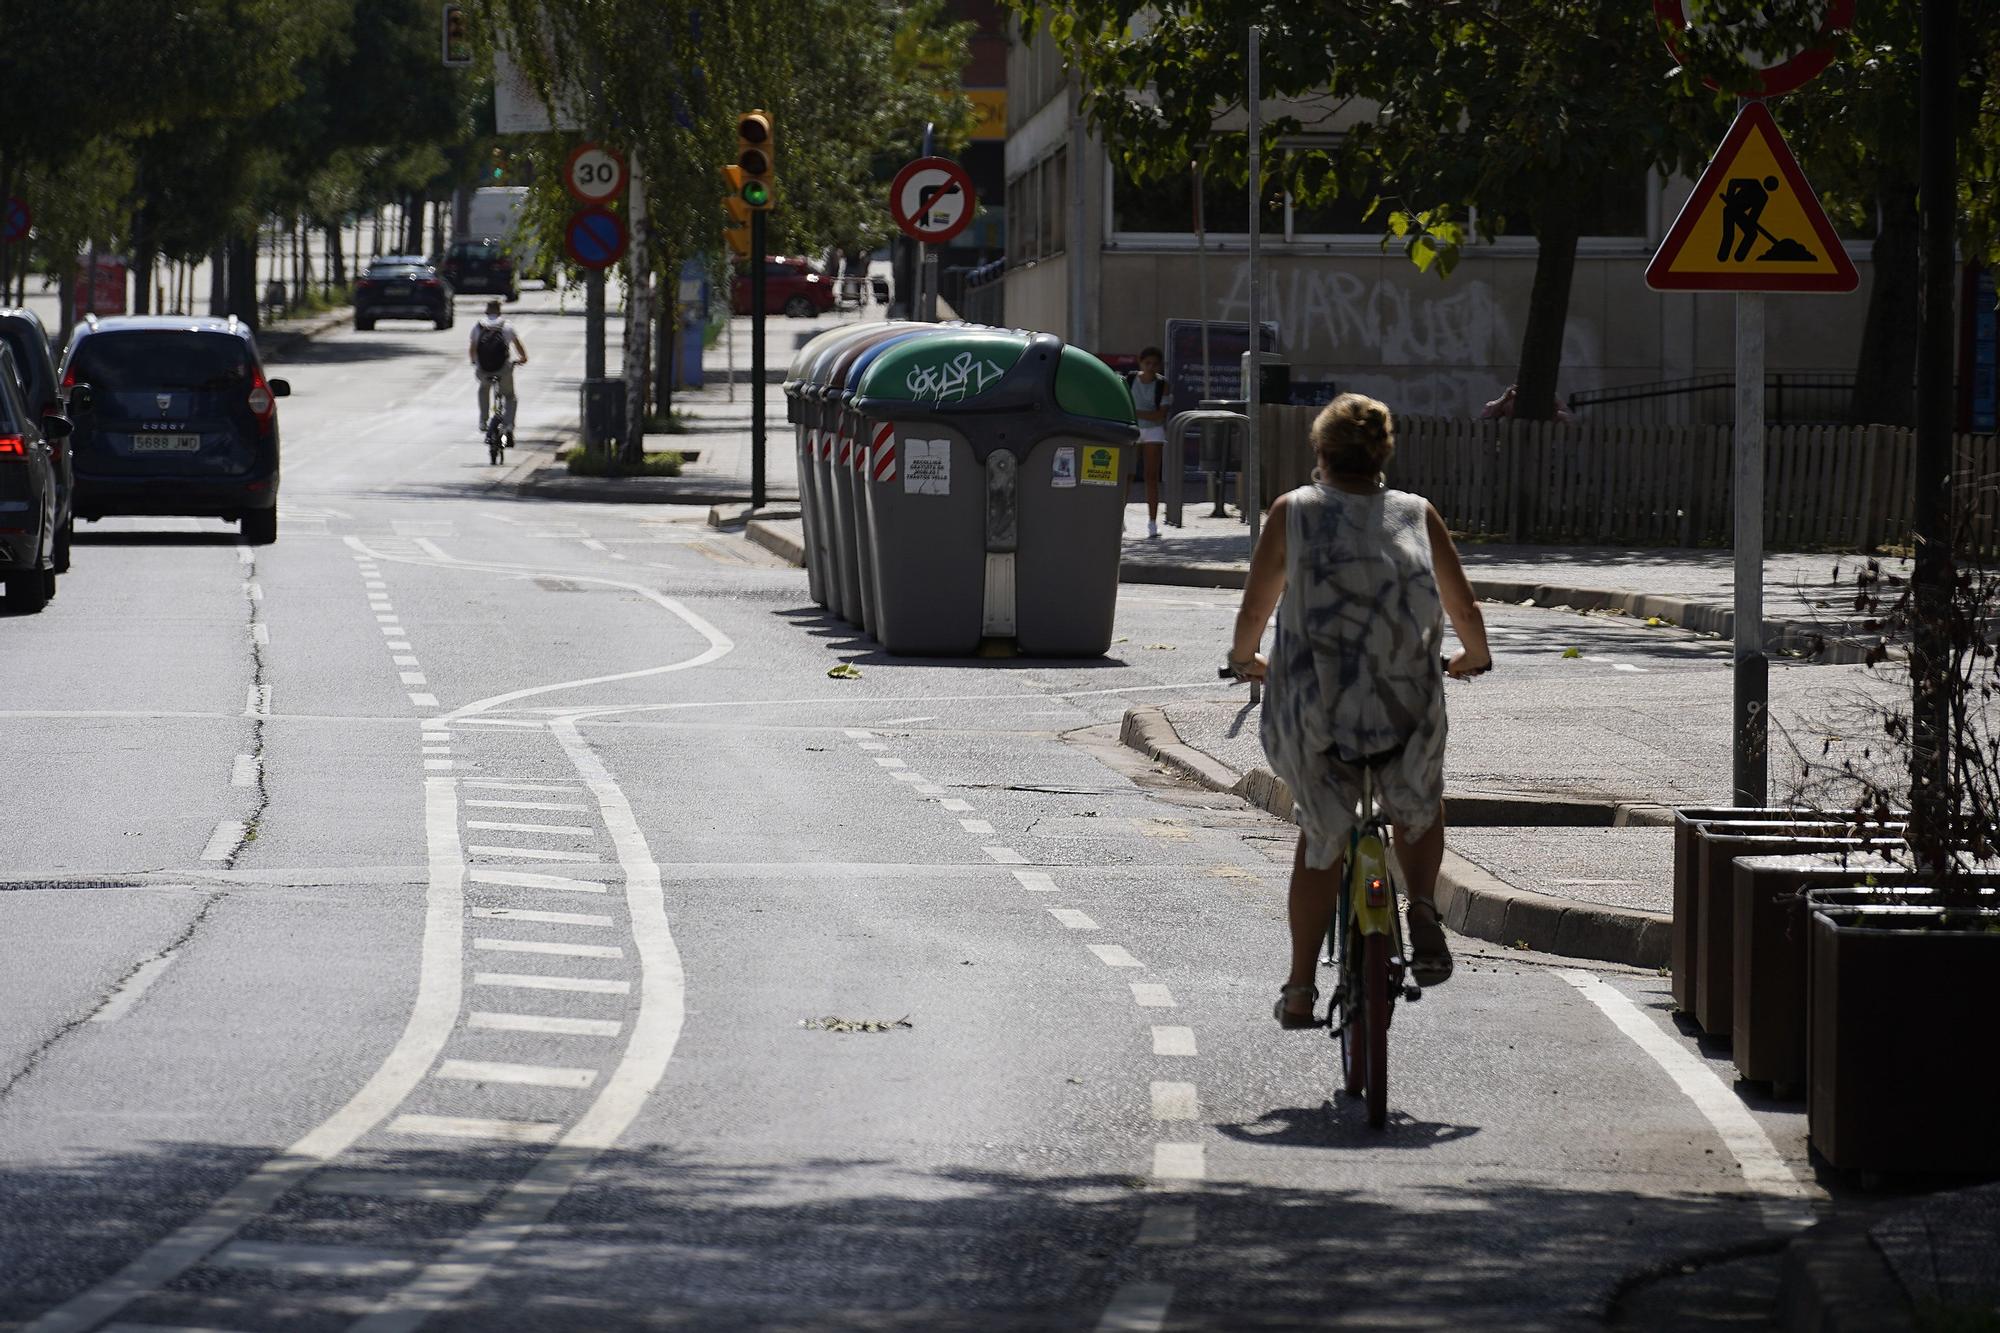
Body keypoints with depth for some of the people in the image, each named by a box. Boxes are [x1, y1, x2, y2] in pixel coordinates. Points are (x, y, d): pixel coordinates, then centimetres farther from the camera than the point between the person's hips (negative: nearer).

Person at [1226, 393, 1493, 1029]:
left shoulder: (1294, 512, 4)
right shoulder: (1417, 515, 9)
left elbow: (1254, 607, 9)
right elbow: (1464, 610, 17)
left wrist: (1244, 658, 31)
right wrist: (1475, 656, 39)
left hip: (1312, 711, -1)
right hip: (1408, 709, 1)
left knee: (1320, 842, 21)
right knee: (1420, 806, 31)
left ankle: (1301, 991, 23)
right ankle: (1423, 911, 7)